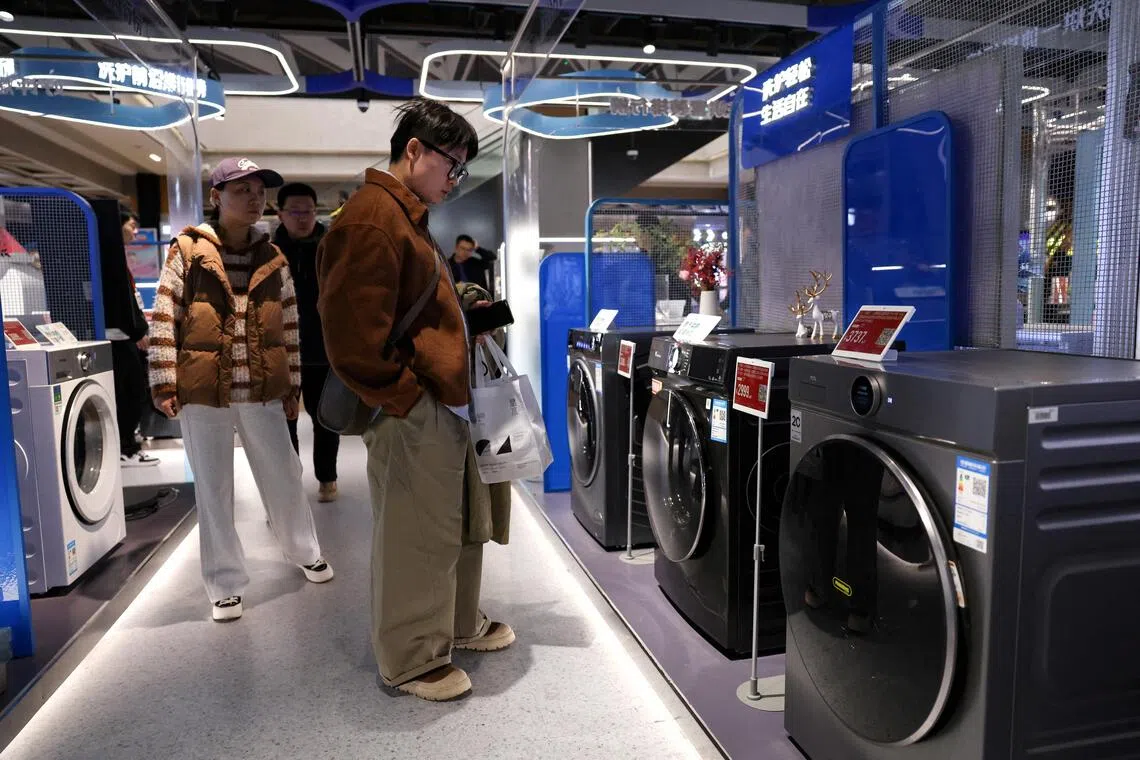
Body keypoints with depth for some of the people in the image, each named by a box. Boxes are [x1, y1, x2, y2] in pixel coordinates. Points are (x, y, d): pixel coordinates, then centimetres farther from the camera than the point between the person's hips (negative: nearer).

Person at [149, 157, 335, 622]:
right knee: (213, 490, 9)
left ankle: (304, 552, 37)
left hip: (263, 392, 2)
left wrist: (292, 386, 9)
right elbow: (163, 320, -4)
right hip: (202, 393, -2)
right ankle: (225, 584, 24)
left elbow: (289, 327, 9)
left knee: (283, 478, 13)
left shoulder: (273, 259, 5)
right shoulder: (187, 251, -3)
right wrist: (164, 385, -8)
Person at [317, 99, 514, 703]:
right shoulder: (372, 218, -16)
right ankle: (411, 661, 22)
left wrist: (466, 316, 14)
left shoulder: (408, 216, 17)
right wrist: (407, 398, -18)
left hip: (445, 407, 11)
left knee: (456, 525, 21)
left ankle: (459, 625, 40)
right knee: (414, 539, 4)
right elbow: (353, 333, -23)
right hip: (413, 416, -10)